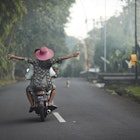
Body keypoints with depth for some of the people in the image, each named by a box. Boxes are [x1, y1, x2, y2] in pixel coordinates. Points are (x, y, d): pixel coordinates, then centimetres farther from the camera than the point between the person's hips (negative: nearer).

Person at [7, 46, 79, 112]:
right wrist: (72, 55, -1)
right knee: (54, 88, 32)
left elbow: (24, 59, 2)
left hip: (35, 85, 1)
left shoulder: (35, 62, -1)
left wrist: (14, 57, 13)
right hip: (47, 85, -1)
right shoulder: (49, 61, -4)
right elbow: (61, 58, -5)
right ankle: (50, 103, 17)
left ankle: (32, 105, 19)